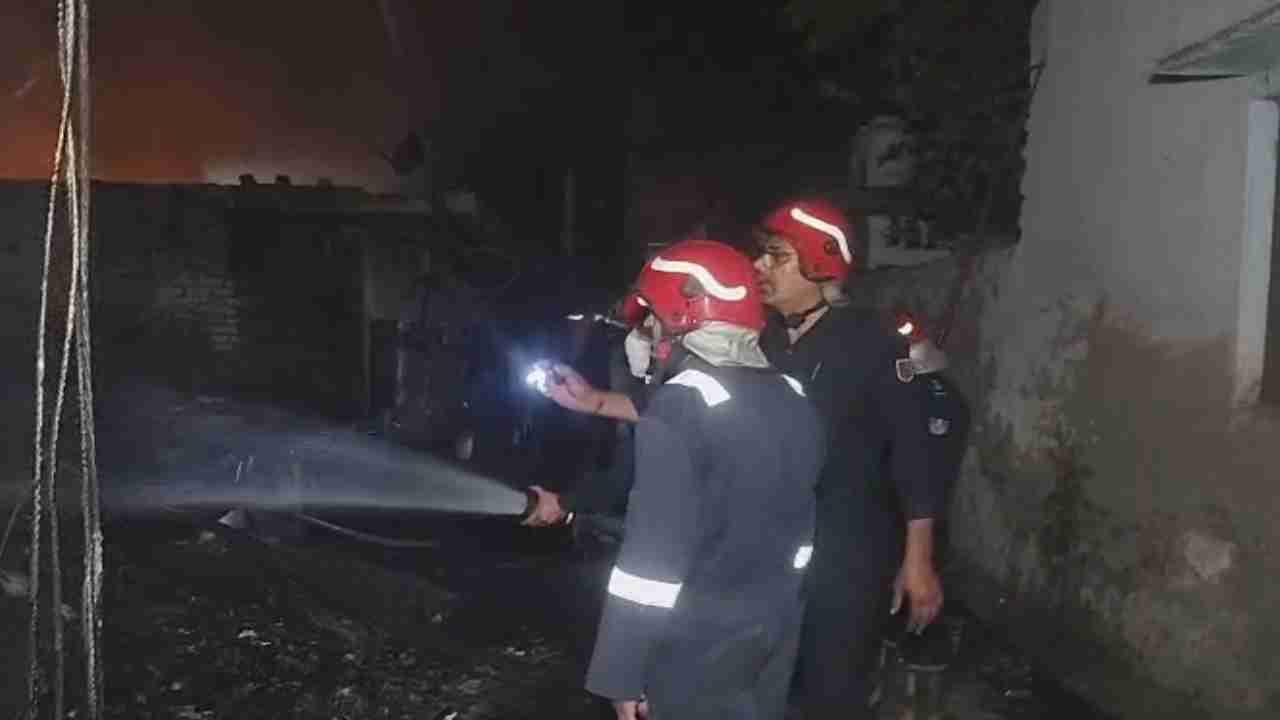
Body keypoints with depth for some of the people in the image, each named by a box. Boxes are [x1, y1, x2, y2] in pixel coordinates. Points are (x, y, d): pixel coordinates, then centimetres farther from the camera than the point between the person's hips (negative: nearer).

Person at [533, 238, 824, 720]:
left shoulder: (680, 406, -21)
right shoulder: (794, 399, 3)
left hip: (697, 642, -7)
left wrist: (621, 674, -17)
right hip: (779, 627, 7)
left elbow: (654, 551, -23)